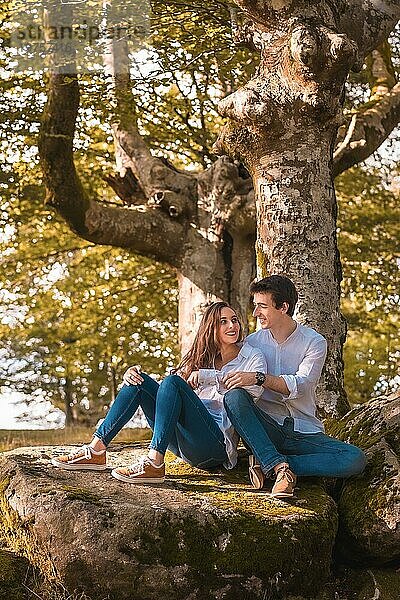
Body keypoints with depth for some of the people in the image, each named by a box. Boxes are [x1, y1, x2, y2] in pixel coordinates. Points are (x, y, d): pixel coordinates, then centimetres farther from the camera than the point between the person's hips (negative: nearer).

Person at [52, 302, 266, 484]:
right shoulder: (202, 357, 22)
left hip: (217, 443, -6)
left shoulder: (252, 357, 7)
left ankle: (154, 463, -36)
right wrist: (131, 375, -3)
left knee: (172, 382, -26)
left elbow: (255, 388, -16)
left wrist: (204, 375, -19)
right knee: (139, 381, -5)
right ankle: (96, 450, -12)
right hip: (184, 445, 6)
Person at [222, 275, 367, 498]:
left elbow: (301, 385, -15)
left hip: (305, 433, -1)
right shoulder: (253, 342, 8)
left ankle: (267, 464, -23)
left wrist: (259, 378, -27)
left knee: (356, 459, -26)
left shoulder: (314, 342, 0)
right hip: (266, 428, 1)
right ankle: (281, 467, -35)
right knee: (234, 397, -30)